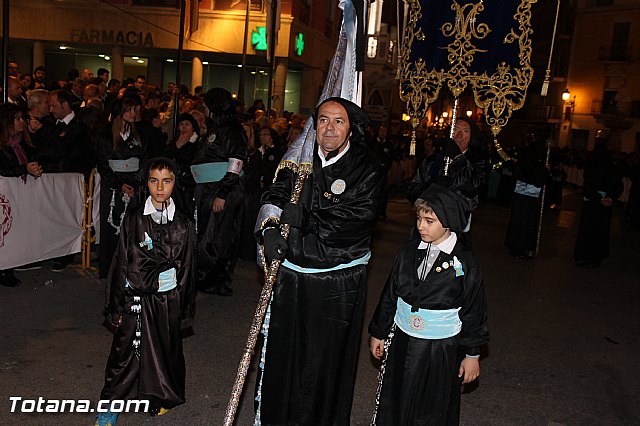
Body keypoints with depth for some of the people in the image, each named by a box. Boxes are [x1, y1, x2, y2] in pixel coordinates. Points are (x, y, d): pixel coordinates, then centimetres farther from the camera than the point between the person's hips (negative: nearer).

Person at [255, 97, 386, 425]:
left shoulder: (368, 169, -7)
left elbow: (358, 217, -19)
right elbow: (275, 194, 3)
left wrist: (304, 217, -20)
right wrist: (269, 228, -17)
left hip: (338, 284, -3)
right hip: (291, 273, 4)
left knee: (327, 359, 10)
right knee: (282, 352, 16)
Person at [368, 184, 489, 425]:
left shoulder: (466, 265, -13)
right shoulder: (408, 253, -3)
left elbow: (474, 313, -5)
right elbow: (389, 296, 6)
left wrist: (472, 355, -1)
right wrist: (378, 333, 11)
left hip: (441, 351, -3)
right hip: (401, 343, 3)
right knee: (393, 406, 15)